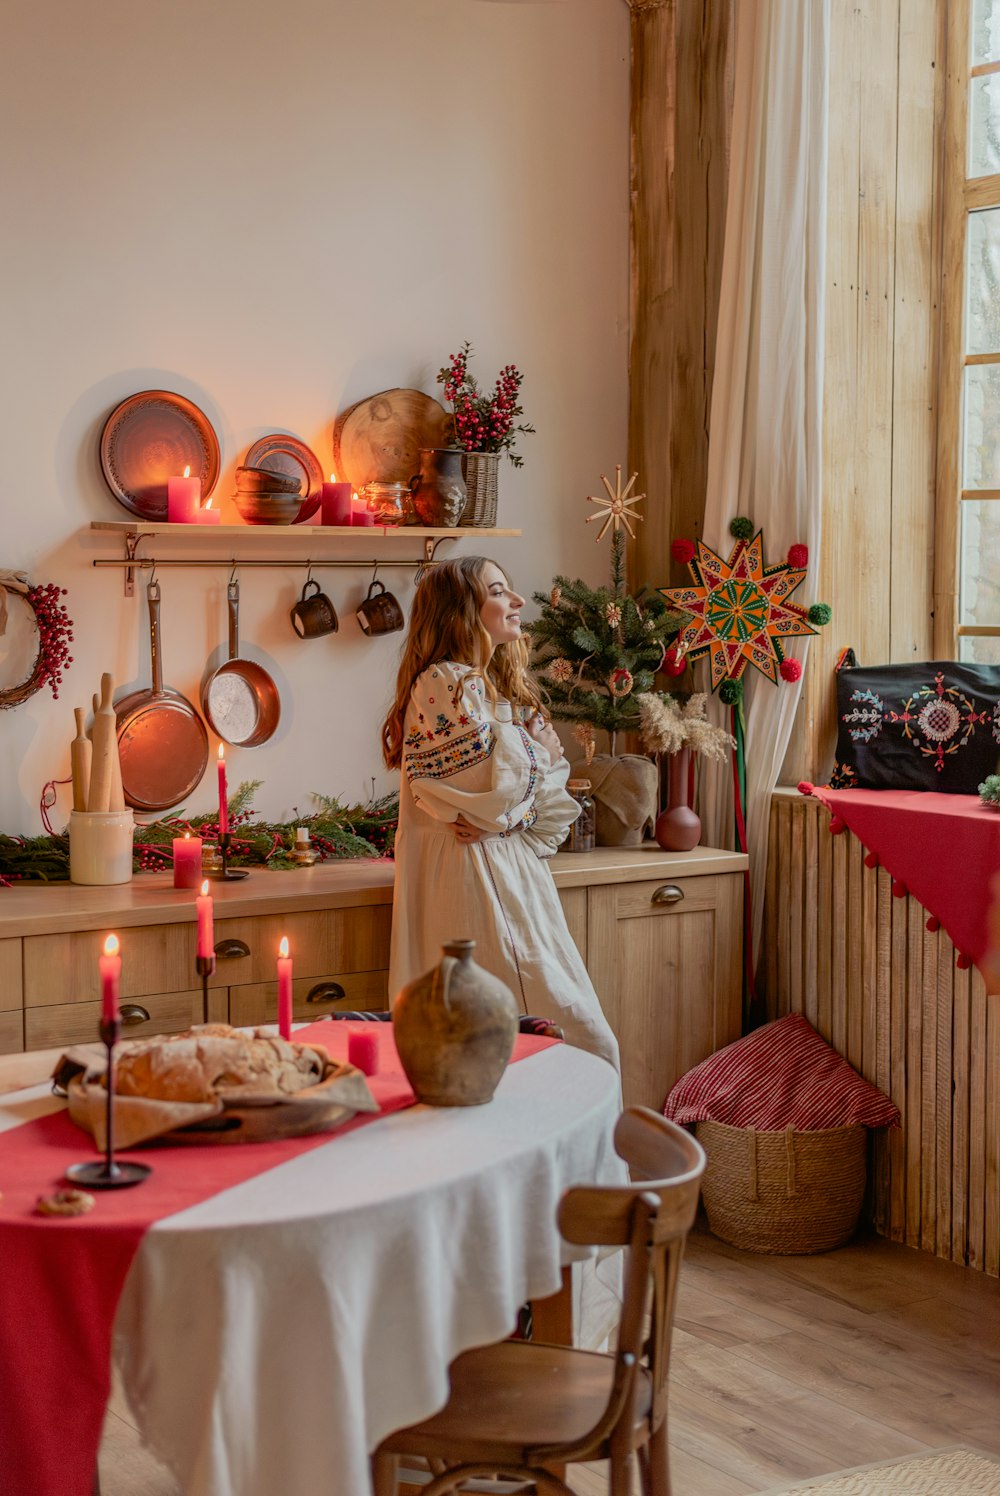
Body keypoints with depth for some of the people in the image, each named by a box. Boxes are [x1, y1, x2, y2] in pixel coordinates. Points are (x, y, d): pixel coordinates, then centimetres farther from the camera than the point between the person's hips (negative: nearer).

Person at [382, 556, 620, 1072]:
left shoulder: (503, 686, 18)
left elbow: (554, 781, 13)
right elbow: (504, 780, -17)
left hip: (516, 870, 9)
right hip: (475, 876, -9)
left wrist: (507, 818, -7)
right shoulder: (444, 685, -10)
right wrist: (539, 754, 3)